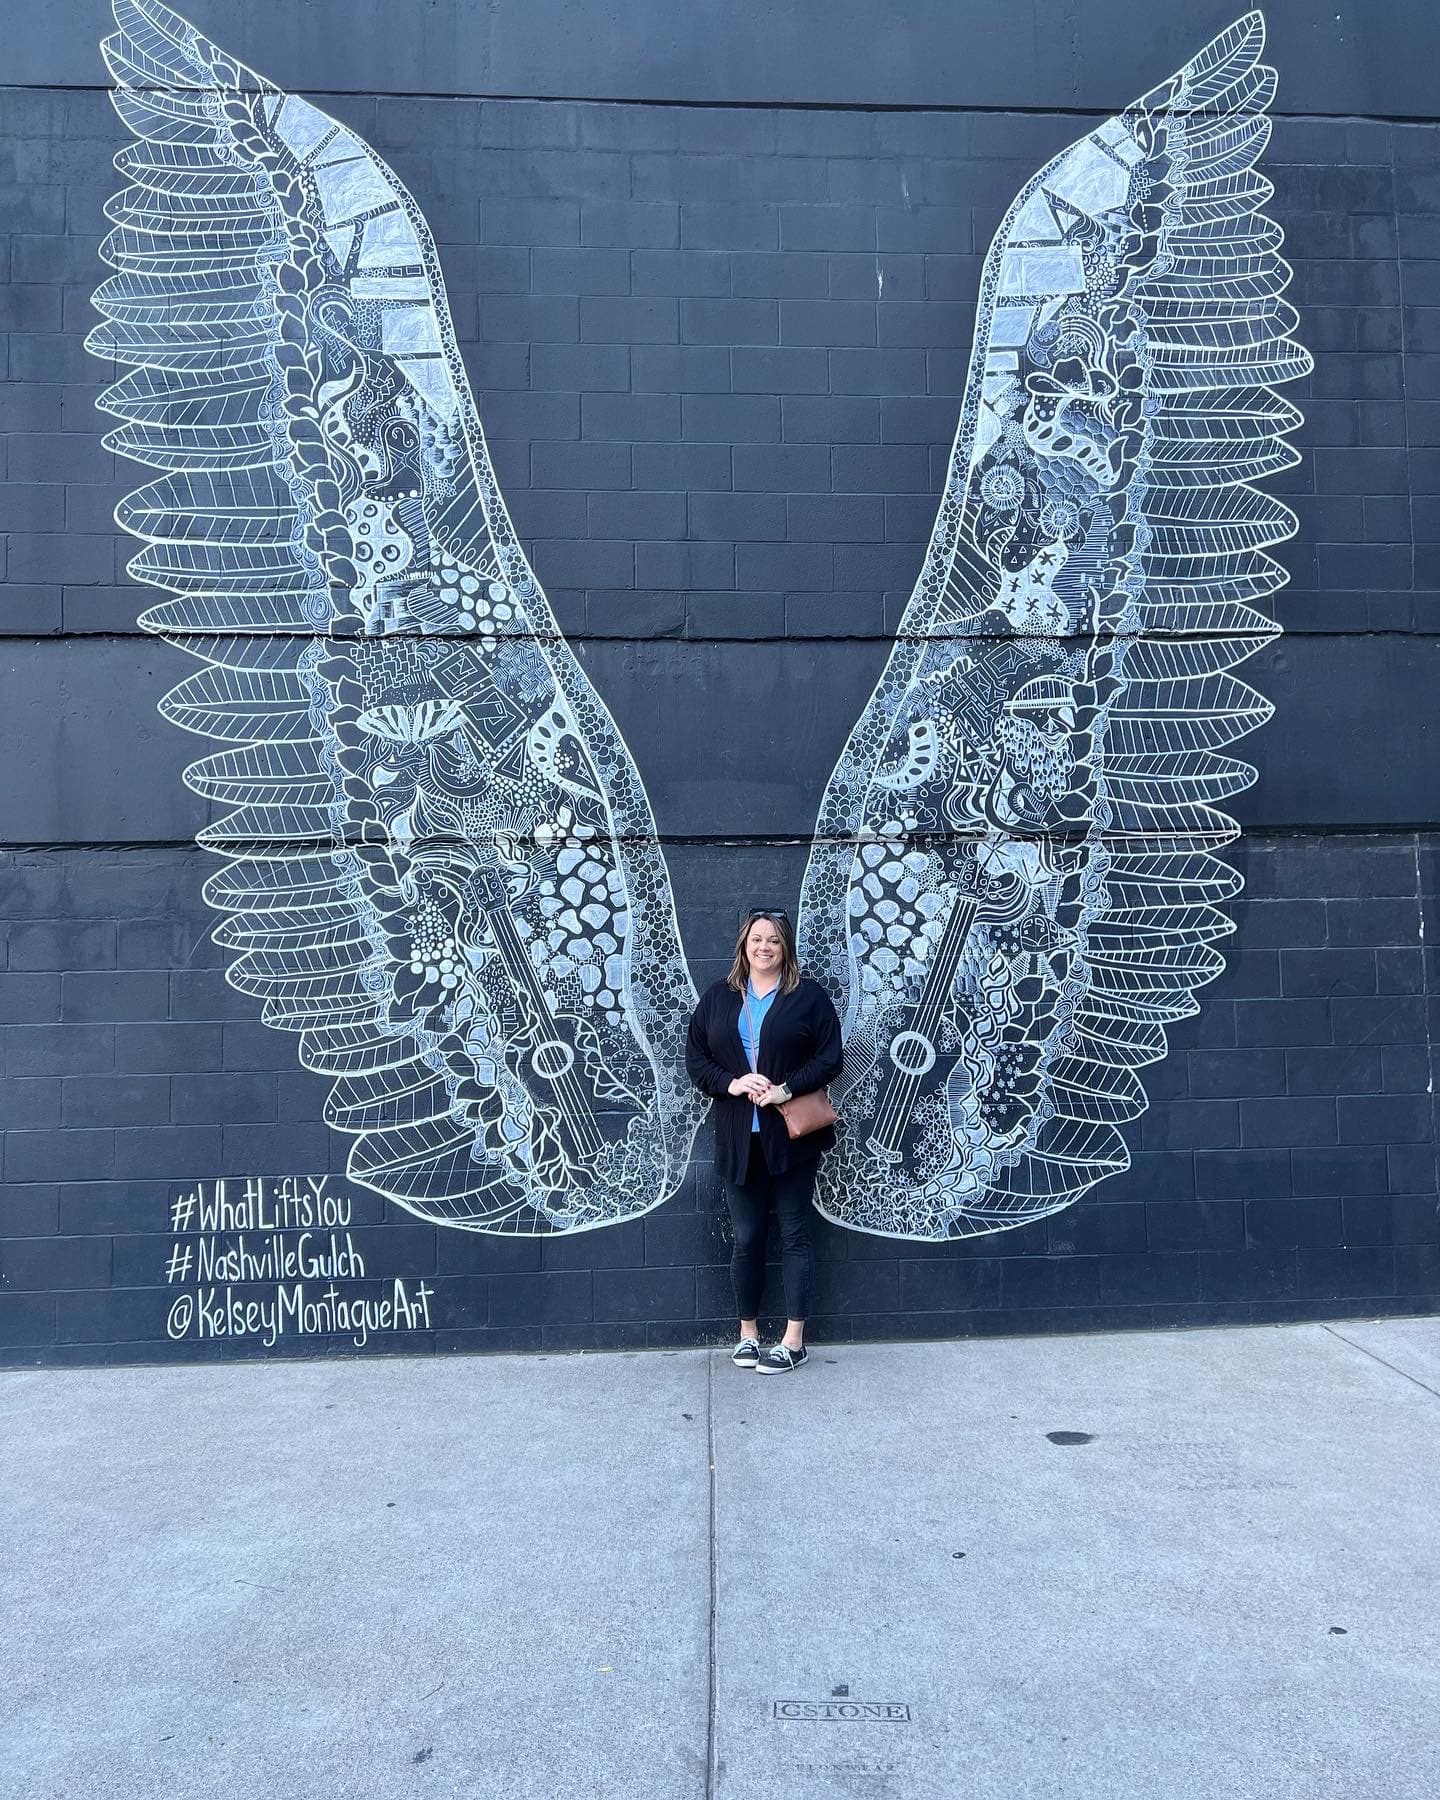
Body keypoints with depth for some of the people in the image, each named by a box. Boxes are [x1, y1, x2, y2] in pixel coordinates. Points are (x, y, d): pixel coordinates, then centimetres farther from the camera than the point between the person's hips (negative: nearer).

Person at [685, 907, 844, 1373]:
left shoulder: (809, 995, 1)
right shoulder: (718, 997, 9)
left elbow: (830, 1056, -4)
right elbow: (695, 1059, 6)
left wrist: (786, 1089, -16)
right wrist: (731, 1083, -11)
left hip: (791, 1135, -2)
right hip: (738, 1138, 3)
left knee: (794, 1235, 4)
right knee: (746, 1238, 9)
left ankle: (794, 1340, 13)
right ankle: (747, 1333, 24)